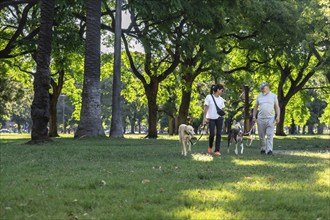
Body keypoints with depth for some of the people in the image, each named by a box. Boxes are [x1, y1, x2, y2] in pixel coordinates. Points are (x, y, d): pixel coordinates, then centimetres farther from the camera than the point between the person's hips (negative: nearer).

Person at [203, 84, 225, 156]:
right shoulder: (209, 97, -4)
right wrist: (204, 118, -10)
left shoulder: (221, 99, 10)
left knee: (219, 134, -3)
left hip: (219, 118, 4)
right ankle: (210, 147, 24)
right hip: (211, 118, -4)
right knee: (212, 134, -4)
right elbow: (206, 108, -4)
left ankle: (217, 150, 0)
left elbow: (222, 109, 15)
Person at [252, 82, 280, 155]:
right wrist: (254, 117, 6)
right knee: (261, 136, 6)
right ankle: (263, 149, 18)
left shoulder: (273, 96, 7)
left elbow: (277, 107, 7)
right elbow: (255, 107, 15)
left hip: (270, 118, -2)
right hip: (260, 118, 2)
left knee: (270, 135, -10)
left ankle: (269, 150, -15)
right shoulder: (259, 96, 12)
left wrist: (278, 116, -5)